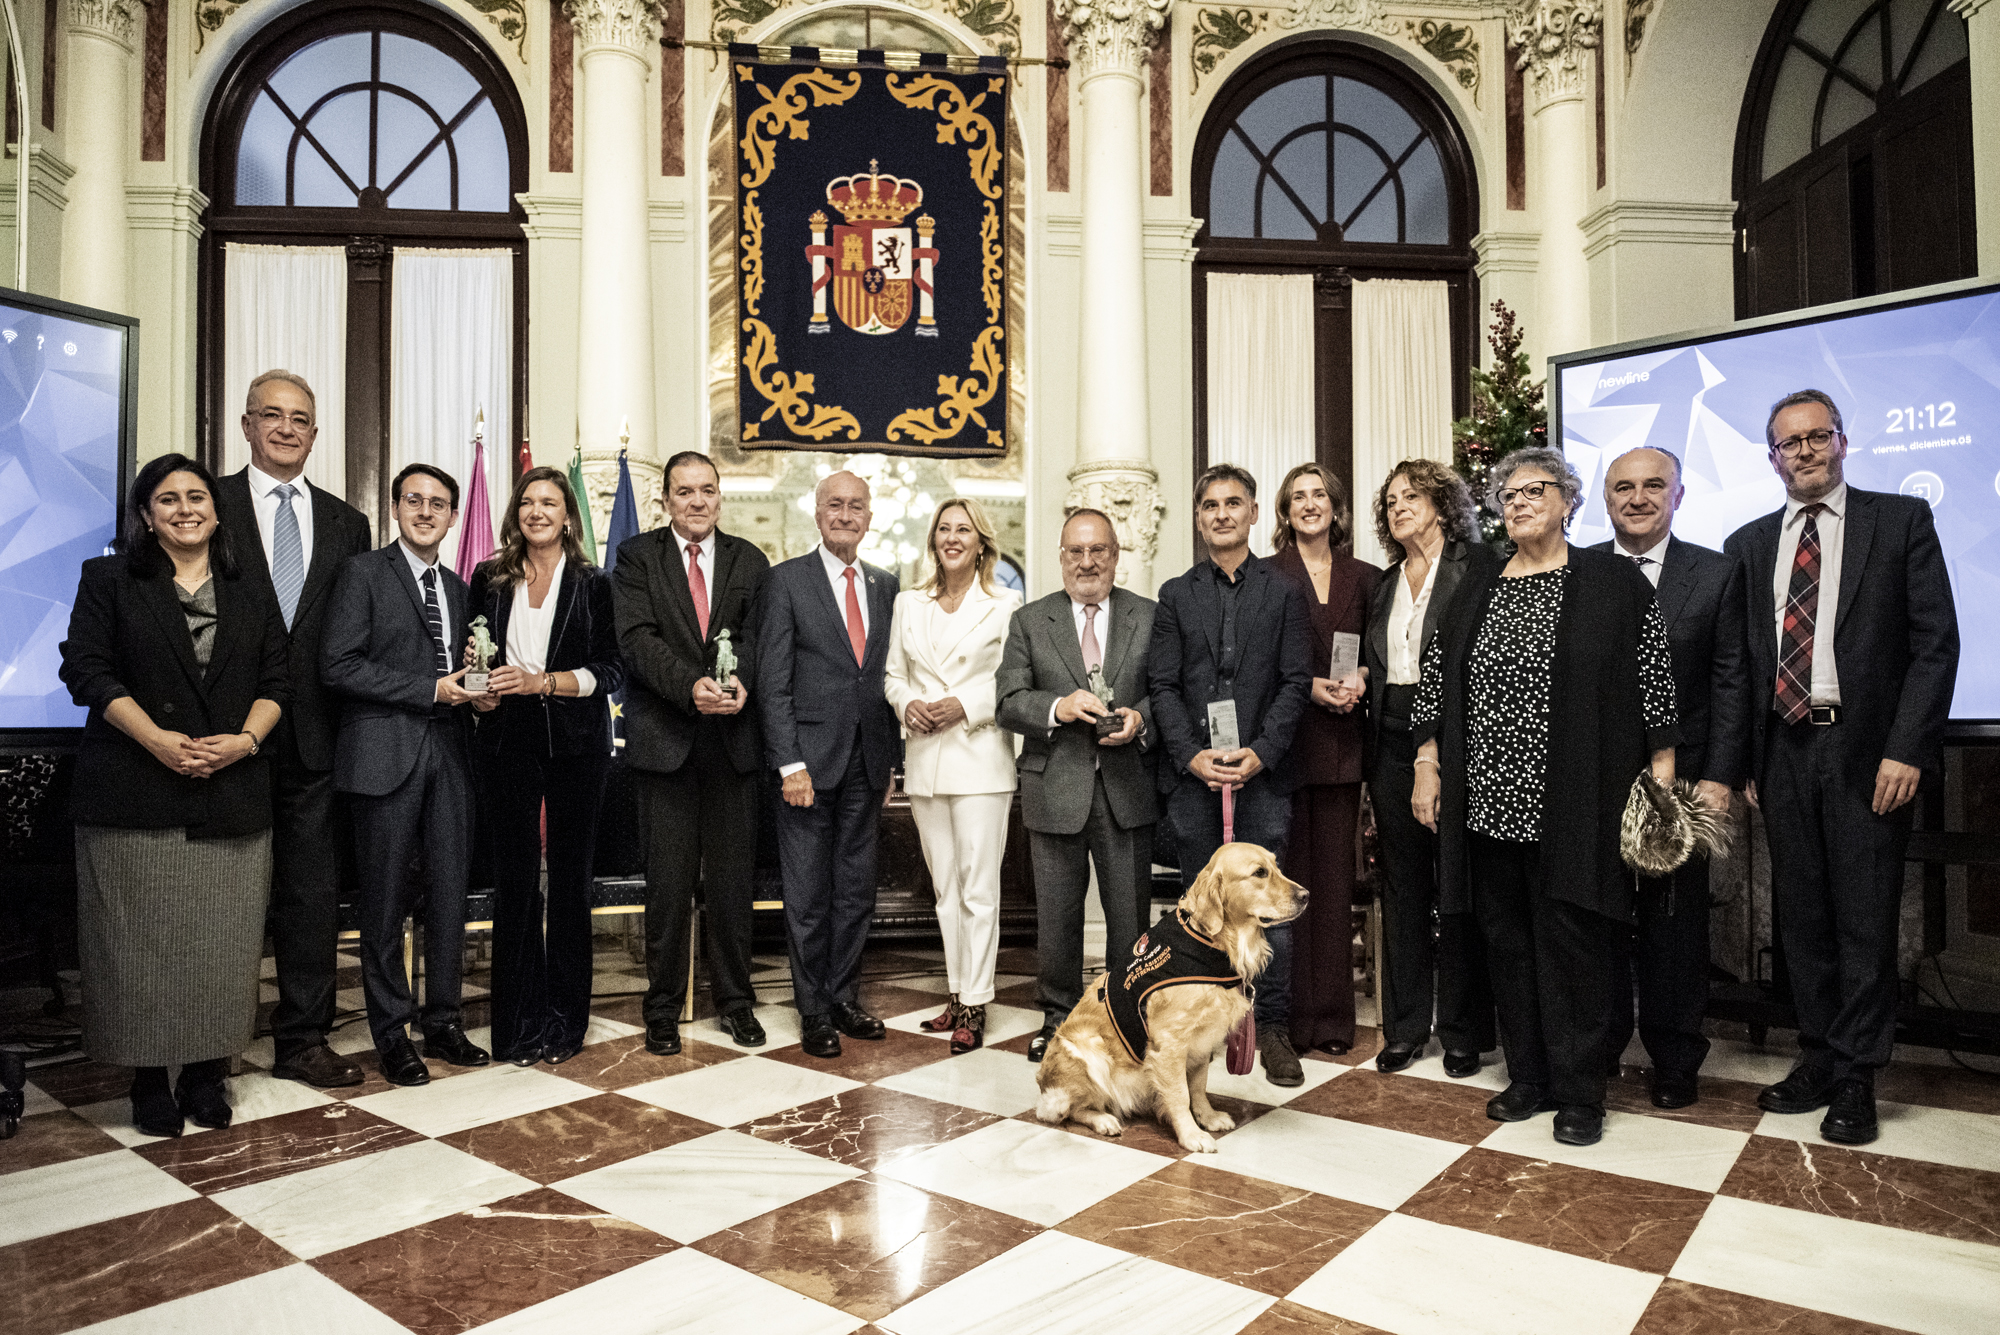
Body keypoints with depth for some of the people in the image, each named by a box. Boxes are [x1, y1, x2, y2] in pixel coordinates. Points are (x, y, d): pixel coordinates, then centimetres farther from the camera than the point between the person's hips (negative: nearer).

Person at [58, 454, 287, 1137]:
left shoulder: (253, 593, 15)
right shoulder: (108, 580, 8)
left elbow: (276, 681, 10)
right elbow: (87, 668, -2)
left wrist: (245, 739, -9)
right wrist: (158, 740, -14)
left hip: (232, 792, 2)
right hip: (135, 794, -2)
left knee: (222, 942, 2)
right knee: (141, 940, 1)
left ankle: (208, 1074, 13)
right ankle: (149, 1081, 12)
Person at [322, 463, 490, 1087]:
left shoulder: (456, 587, 17)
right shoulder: (363, 572, -1)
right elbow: (339, 665, -10)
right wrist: (429, 690, -13)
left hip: (447, 754, 5)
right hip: (387, 754, -5)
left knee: (449, 893, 8)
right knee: (385, 898, 3)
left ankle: (443, 1020, 20)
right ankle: (391, 1031, 15)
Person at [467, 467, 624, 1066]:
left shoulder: (593, 584, 3)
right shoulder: (489, 580, 10)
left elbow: (612, 668, -3)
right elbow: (471, 657, 17)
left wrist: (541, 681, -14)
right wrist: (479, 693, -4)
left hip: (575, 742, -1)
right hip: (508, 741, 2)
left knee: (570, 878, 4)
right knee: (514, 879, 3)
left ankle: (565, 1018, 16)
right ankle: (519, 1022, 14)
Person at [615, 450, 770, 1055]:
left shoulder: (750, 561, 11)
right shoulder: (637, 556, 4)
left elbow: (757, 634, 0)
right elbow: (638, 638, -8)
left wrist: (740, 680, -21)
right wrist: (692, 686, -22)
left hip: (734, 740, 2)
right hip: (665, 739, -2)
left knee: (732, 879, 9)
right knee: (668, 882, 5)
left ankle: (735, 1001, 23)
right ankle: (663, 1009, 19)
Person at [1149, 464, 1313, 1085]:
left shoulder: (1285, 593, 7)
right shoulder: (1176, 595, 10)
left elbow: (1295, 683, 1)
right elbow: (1164, 685, 4)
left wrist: (1260, 753, -11)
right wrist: (1193, 755, -8)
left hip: (1262, 772, -1)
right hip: (1192, 775, 1)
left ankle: (1272, 1027, 12)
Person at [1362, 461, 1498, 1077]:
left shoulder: (1477, 564, -1)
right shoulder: (1385, 583, 17)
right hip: (1393, 745, 5)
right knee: (1402, 887, 10)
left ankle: (1463, 1031, 15)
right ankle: (1405, 1026, 20)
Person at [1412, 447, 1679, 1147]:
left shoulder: (1615, 580, 1)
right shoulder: (1476, 591, 12)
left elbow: (1655, 679, -1)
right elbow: (1437, 681, 12)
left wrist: (1662, 773, -5)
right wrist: (1427, 766, 7)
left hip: (1572, 803, -4)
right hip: (1489, 801, 4)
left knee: (1571, 943, 0)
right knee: (1507, 943, 10)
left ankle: (1579, 1094, 14)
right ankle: (1529, 1078, 24)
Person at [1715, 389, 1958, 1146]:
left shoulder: (1901, 521, 2)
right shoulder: (1748, 545, 11)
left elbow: (1935, 641, -4)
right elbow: (1739, 660, 10)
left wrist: (1906, 749, -13)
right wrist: (1739, 761, 5)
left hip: (1868, 751, -3)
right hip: (1784, 751, 3)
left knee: (1865, 919, 3)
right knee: (1801, 918, 10)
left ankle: (1856, 1081, 15)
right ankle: (1819, 1061, 24)